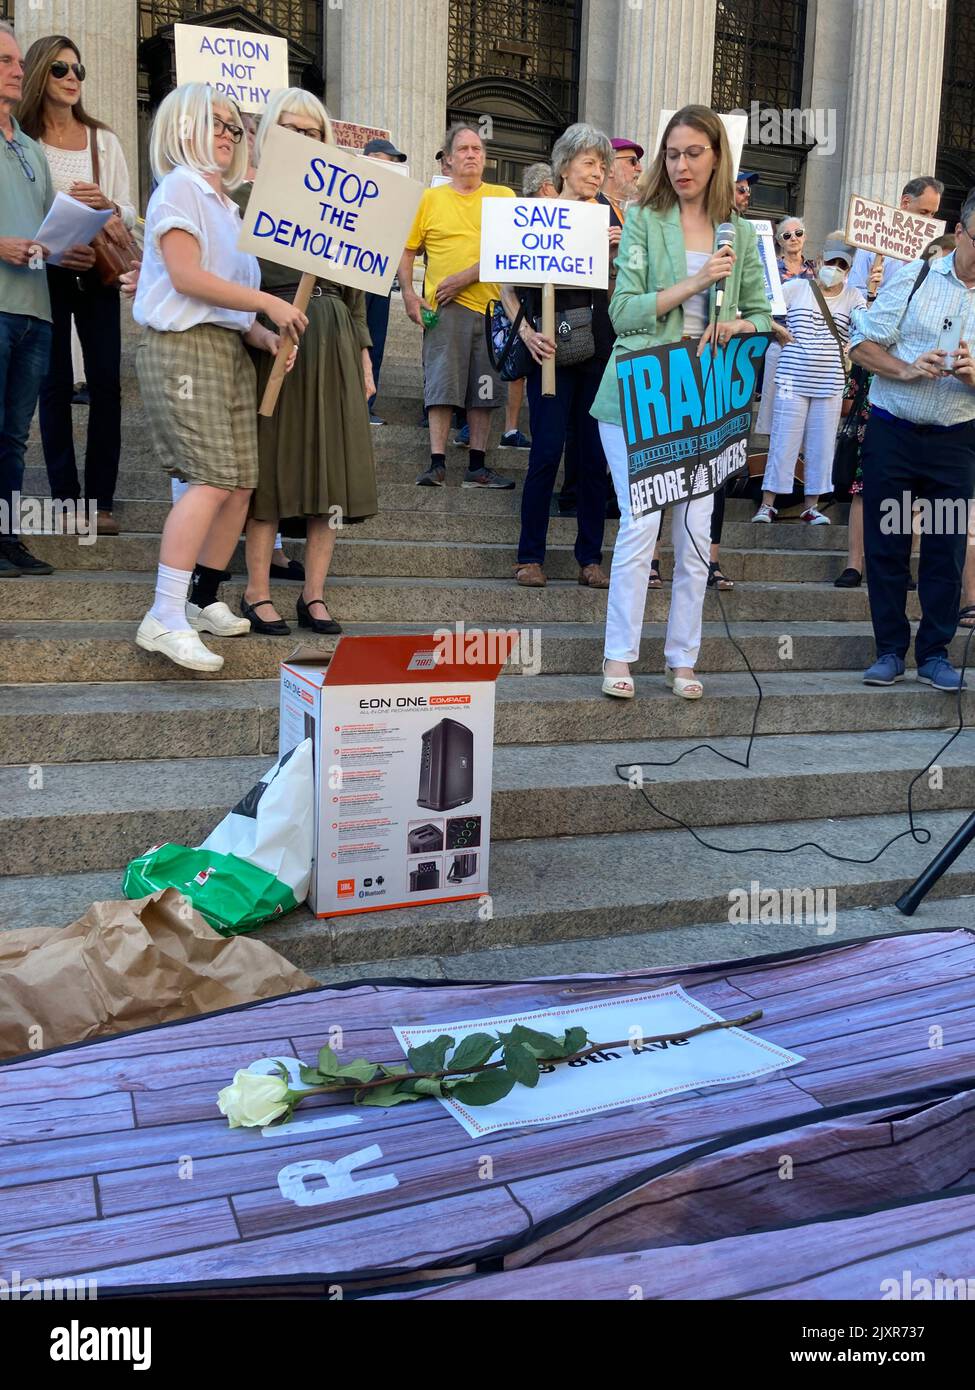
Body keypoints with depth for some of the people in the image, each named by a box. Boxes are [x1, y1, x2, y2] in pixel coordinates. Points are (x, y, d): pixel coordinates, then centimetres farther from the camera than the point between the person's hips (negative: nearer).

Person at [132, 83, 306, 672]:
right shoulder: (180, 186, -3)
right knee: (213, 479, -19)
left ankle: (205, 602, 13)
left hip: (231, 348, 9)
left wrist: (263, 334, 2)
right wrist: (270, 303, -14)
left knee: (241, 483, 2)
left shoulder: (226, 203, 24)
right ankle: (164, 619, -17)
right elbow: (186, 277, -15)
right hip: (184, 347, -9)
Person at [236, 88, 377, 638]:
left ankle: (314, 594, 9)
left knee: (332, 465, 1)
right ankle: (258, 592, 8)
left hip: (334, 344, 4)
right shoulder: (246, 199, 4)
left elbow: (354, 287, 17)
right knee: (272, 462, -2)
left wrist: (364, 354, 12)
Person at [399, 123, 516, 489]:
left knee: (484, 390, 4)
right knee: (442, 386, -5)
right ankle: (437, 463, -2)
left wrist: (463, 278, -13)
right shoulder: (430, 199, 7)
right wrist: (408, 295, -5)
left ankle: (477, 467, 11)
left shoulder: (503, 197, 8)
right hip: (445, 308, -1)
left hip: (491, 307, 2)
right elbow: (407, 251, 10)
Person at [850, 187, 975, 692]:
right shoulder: (912, 278, 2)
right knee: (885, 546, 3)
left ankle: (934, 653, 16)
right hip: (891, 432, -1)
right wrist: (905, 370, -18)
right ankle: (890, 651, 15)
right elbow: (862, 344, -2)